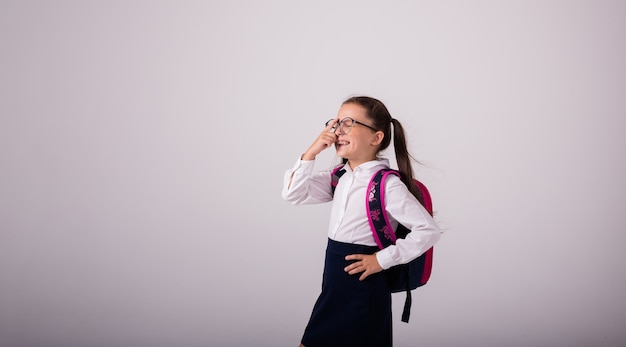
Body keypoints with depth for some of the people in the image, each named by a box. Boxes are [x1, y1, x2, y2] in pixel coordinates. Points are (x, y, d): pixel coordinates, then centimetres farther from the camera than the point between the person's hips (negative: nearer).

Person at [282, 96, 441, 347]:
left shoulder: (388, 184, -16)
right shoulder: (339, 177, 6)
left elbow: (428, 230, -21)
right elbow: (292, 194, 4)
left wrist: (382, 259, -17)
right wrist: (312, 151, -5)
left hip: (363, 290, -7)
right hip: (334, 288, 7)